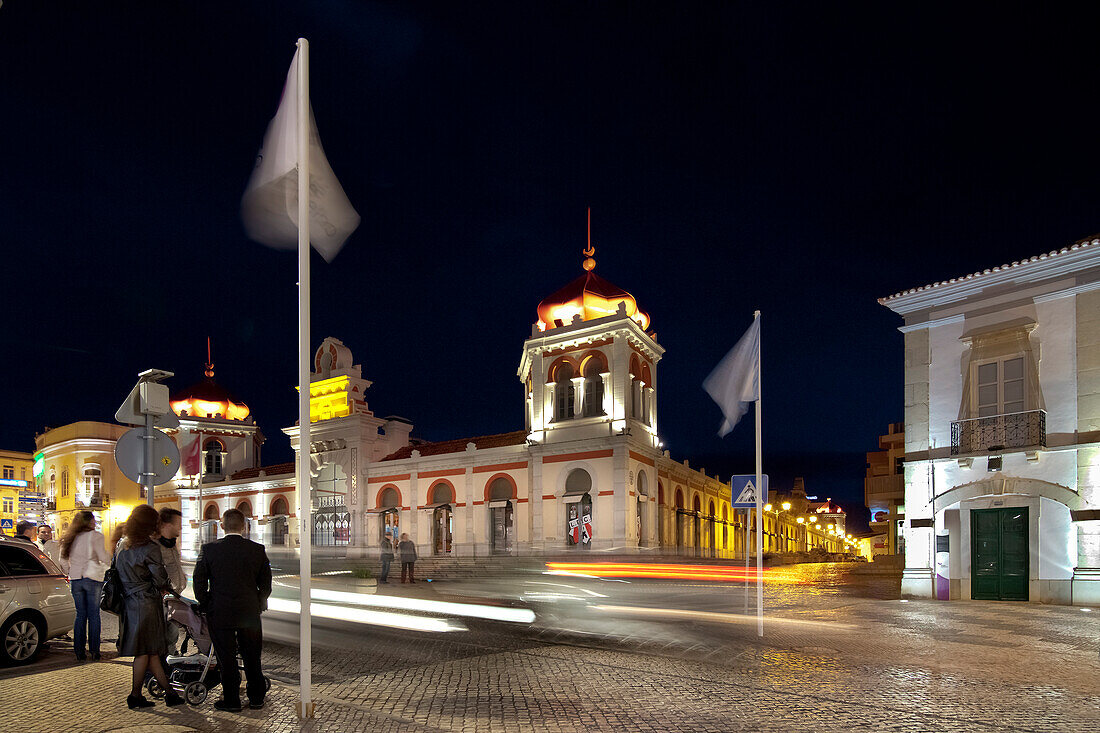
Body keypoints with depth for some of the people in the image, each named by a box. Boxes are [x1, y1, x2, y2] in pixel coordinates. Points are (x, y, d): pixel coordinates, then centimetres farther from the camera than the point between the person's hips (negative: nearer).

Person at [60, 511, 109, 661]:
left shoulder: (71, 538, 9)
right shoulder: (95, 536, -8)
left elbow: (64, 560, 12)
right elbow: (105, 559, -12)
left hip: (75, 580, 5)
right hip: (93, 578, -4)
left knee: (80, 615, 11)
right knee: (94, 615, 4)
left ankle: (79, 651, 11)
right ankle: (94, 650, 4)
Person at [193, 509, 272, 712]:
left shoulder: (209, 549, -8)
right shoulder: (258, 550, -4)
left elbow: (199, 581, -3)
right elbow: (266, 583, 3)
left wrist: (206, 604, 11)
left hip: (220, 613, -1)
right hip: (250, 612, 2)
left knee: (226, 658, 9)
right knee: (252, 657, 13)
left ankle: (231, 700, 16)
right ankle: (256, 698, 22)